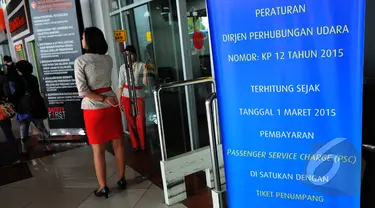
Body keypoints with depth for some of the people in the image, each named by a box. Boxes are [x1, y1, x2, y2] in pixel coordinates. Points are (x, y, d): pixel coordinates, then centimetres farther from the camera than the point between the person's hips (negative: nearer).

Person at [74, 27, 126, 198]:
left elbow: (82, 90, -15)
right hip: (112, 104, 4)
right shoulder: (108, 59, 3)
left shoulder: (80, 61, -10)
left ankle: (103, 187, 17)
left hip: (93, 108, -4)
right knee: (118, 144, 13)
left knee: (98, 150, 6)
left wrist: (103, 99, -12)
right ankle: (122, 179, 25)